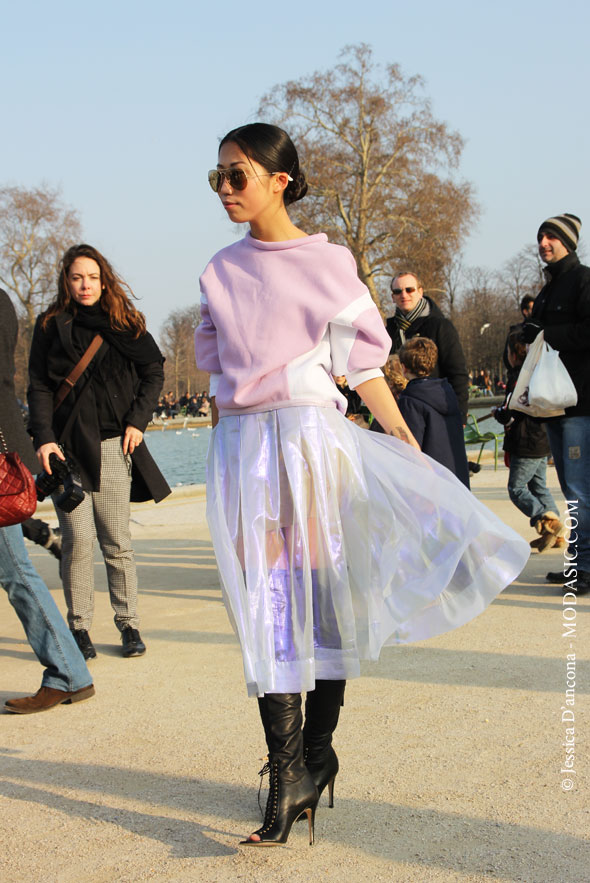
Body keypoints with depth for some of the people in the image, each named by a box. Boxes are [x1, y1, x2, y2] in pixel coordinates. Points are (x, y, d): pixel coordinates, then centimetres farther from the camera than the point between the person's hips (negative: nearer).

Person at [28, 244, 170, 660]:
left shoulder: (124, 323, 9)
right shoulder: (51, 326, 7)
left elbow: (154, 371, 13)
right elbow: (39, 387, 4)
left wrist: (138, 421, 1)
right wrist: (44, 438, -8)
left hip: (112, 444, 0)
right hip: (67, 445, 0)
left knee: (117, 543, 1)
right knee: (77, 540, -6)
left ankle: (128, 624, 10)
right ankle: (79, 627, 3)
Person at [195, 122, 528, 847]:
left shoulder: (326, 263, 1)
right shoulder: (222, 271, 12)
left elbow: (363, 365, 2)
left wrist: (408, 445, -2)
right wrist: (226, 434, 11)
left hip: (310, 435, -3)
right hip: (241, 445, 3)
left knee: (321, 595, 0)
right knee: (264, 604, -2)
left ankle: (316, 751, 13)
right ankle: (288, 773, 2)